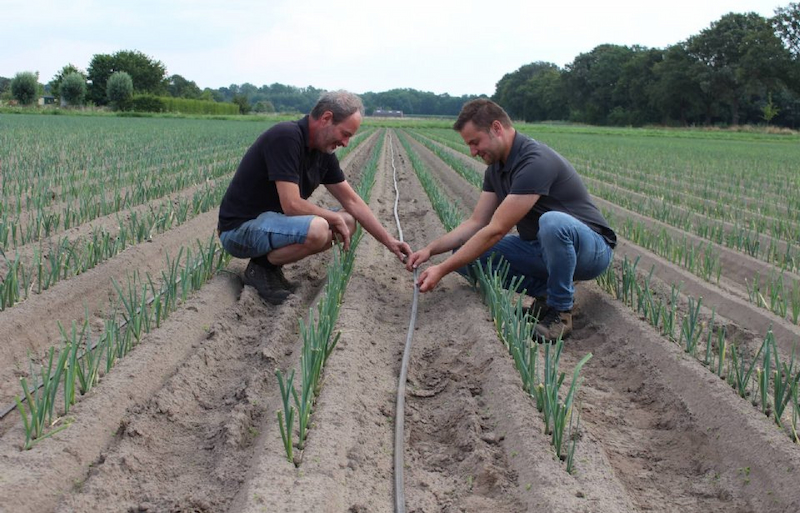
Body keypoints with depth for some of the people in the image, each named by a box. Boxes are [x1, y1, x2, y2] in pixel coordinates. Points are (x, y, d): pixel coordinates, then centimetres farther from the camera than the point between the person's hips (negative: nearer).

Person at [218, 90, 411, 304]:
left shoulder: (323, 152, 4)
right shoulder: (286, 137, -23)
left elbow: (352, 202, 10)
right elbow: (292, 205, -27)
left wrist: (389, 242, 7)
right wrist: (334, 217, -11)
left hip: (272, 219, 9)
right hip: (239, 228, -9)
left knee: (347, 222, 4)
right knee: (317, 229, -33)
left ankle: (271, 263, 7)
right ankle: (261, 267, -6)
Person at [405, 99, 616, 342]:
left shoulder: (535, 162, -26)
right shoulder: (496, 167, 3)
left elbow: (496, 230, -28)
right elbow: (476, 222, 4)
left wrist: (442, 270, -25)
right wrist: (431, 249, -10)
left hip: (589, 247, -8)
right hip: (540, 248, 8)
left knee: (553, 223, -43)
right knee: (467, 254, -8)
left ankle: (560, 310, -18)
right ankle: (544, 291, 2)